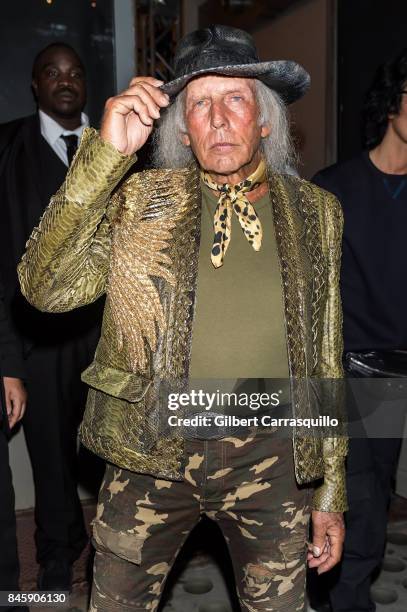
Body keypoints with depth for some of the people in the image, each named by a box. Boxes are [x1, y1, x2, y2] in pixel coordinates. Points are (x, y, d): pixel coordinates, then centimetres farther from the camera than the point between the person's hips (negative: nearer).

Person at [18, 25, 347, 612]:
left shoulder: (316, 211, 2)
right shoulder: (141, 200, -2)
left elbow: (327, 359, 5)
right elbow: (46, 287, -15)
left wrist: (331, 495, 7)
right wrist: (107, 153, -21)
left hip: (271, 456, 2)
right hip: (153, 451, -1)